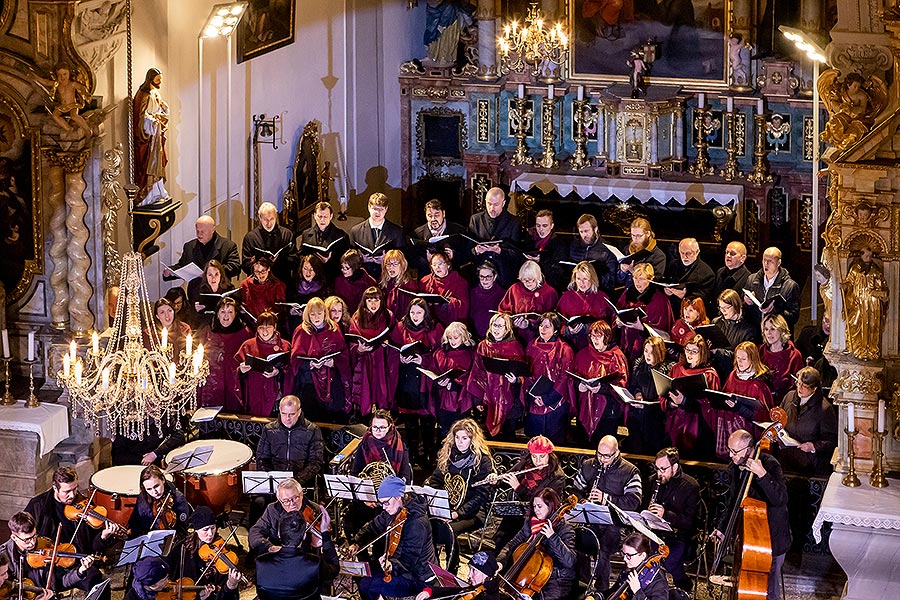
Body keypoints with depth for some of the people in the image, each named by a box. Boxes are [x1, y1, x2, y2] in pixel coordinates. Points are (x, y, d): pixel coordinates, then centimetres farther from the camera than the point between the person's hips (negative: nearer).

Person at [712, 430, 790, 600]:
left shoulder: (770, 464, -19)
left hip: (772, 537, -6)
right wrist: (722, 528, 10)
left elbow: (780, 499, -32)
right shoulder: (734, 468, 3)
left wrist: (762, 474, -40)